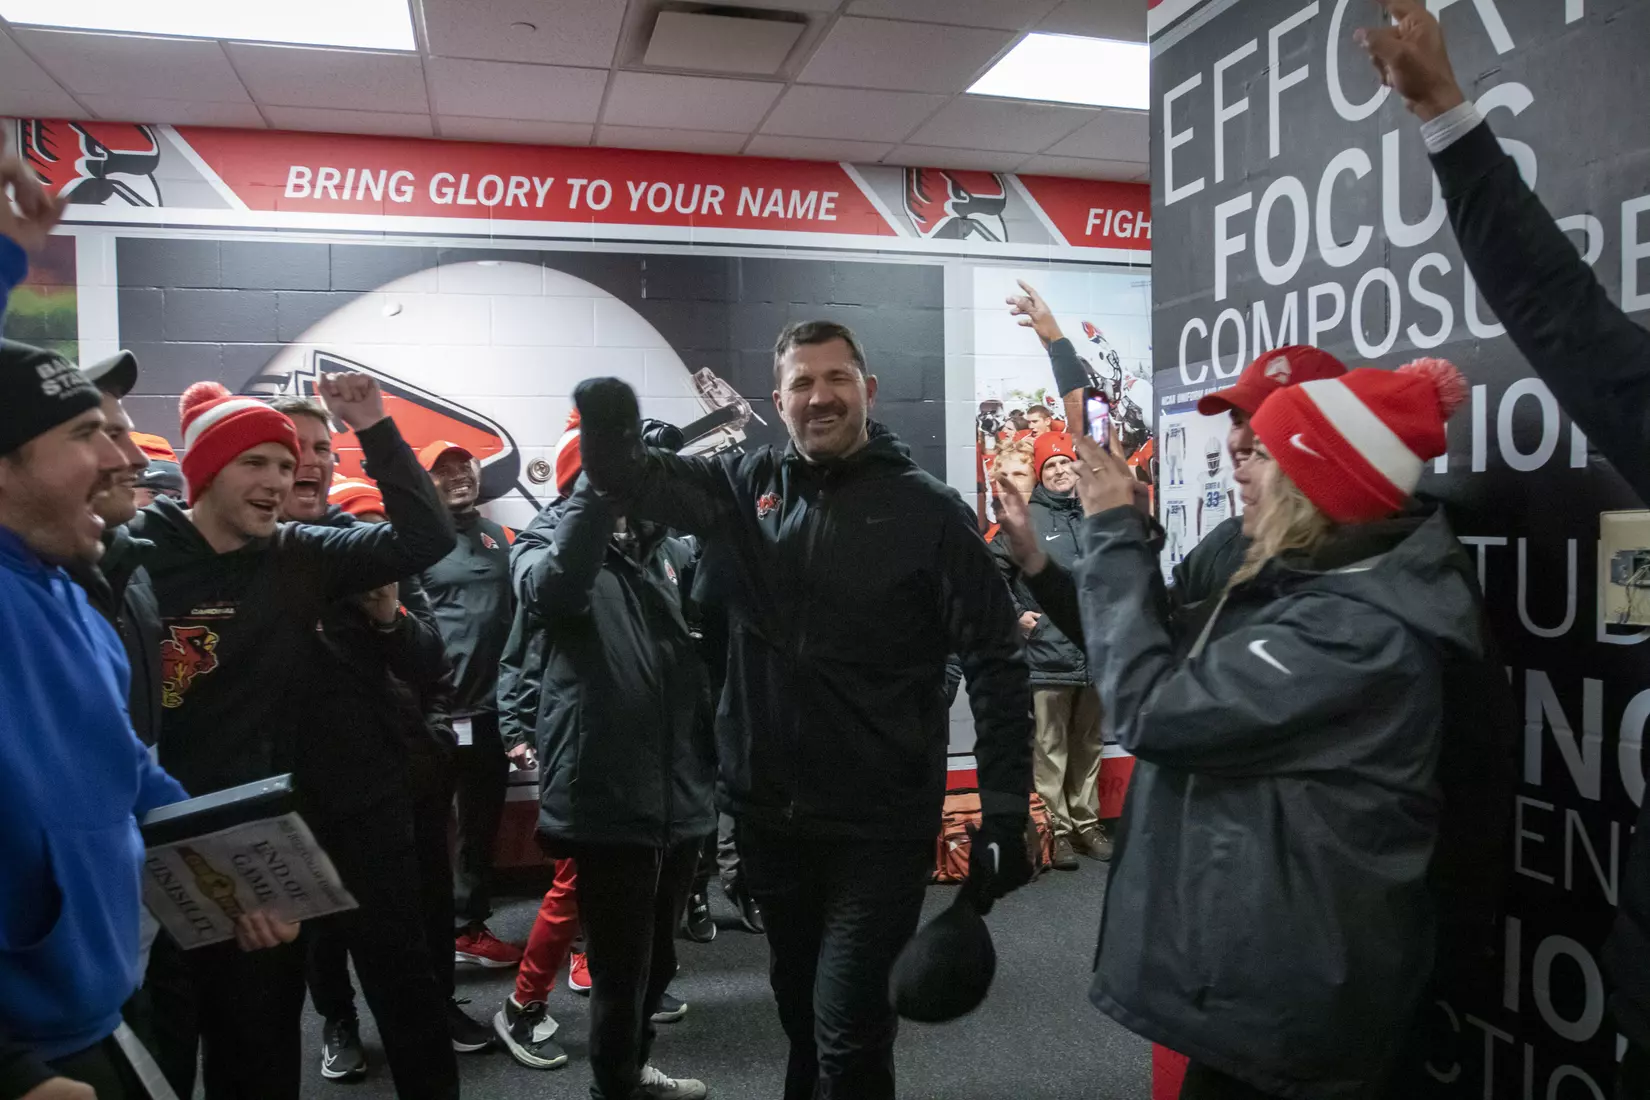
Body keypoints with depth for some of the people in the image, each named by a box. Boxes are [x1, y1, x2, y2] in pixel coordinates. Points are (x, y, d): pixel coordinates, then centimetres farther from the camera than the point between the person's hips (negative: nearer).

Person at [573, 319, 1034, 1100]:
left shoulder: (928, 510, -9)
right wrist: (605, 422, -19)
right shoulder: (745, 486, 3)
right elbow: (634, 478, 1)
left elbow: (995, 663, -9)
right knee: (801, 1010, 23)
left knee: (849, 1028, 0)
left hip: (879, 823, -4)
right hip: (769, 812, 4)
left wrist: (1006, 812, -13)